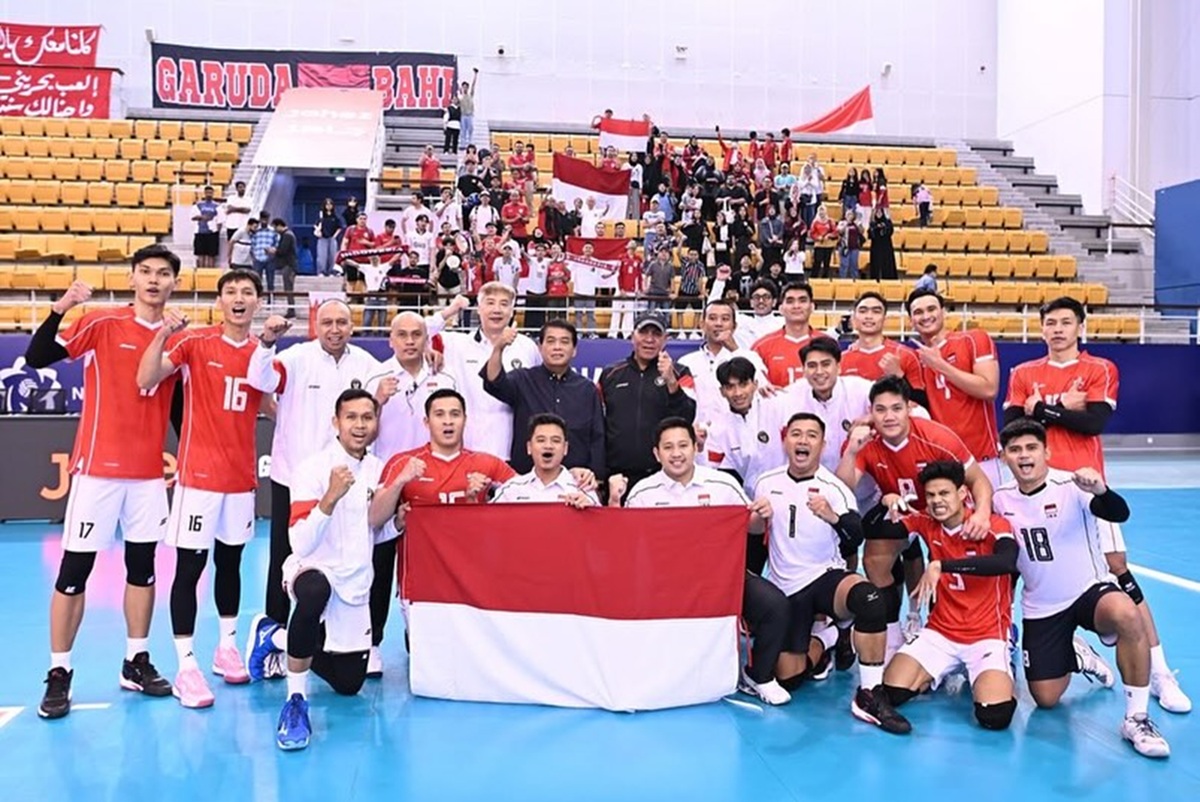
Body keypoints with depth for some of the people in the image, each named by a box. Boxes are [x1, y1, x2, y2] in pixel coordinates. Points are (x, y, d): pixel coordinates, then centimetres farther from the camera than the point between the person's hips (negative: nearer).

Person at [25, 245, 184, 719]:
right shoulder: (101, 324, -6)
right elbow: (36, 358, -14)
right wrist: (59, 311, -28)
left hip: (150, 473, 4)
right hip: (98, 468, -4)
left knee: (143, 567, 11)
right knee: (74, 571, 1)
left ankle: (137, 663, 23)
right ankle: (59, 674, 11)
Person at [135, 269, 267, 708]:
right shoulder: (195, 342, -5)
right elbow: (146, 380, -13)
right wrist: (162, 333, -25)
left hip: (242, 475, 4)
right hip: (199, 474, -4)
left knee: (230, 561, 14)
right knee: (189, 565, -3)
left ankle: (227, 647, 28)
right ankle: (187, 666, 3)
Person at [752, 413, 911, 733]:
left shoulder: (834, 488, -10)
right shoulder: (766, 483, 0)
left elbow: (856, 537, -27)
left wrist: (833, 516, -44)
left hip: (827, 576, -3)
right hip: (786, 590, 3)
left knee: (870, 599, -37)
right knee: (788, 679, -2)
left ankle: (870, 695, -25)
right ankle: (822, 641, 31)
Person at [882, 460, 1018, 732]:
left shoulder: (993, 525, -13)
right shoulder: (926, 523, 0)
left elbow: (1008, 562, -34)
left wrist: (941, 565, -39)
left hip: (986, 636, -3)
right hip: (940, 633, 4)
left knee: (994, 715, -26)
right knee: (890, 693, -15)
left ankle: (992, 676, 10)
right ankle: (939, 673, 17)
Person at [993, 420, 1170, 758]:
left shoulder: (1072, 486, -18)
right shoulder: (1000, 500, -4)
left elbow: (1120, 514, -37)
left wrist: (1101, 491, -56)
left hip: (1090, 590, -4)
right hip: (1041, 608, 4)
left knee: (1127, 616, -40)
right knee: (1045, 699, 2)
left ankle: (1136, 718, -23)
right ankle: (1075, 656, 36)